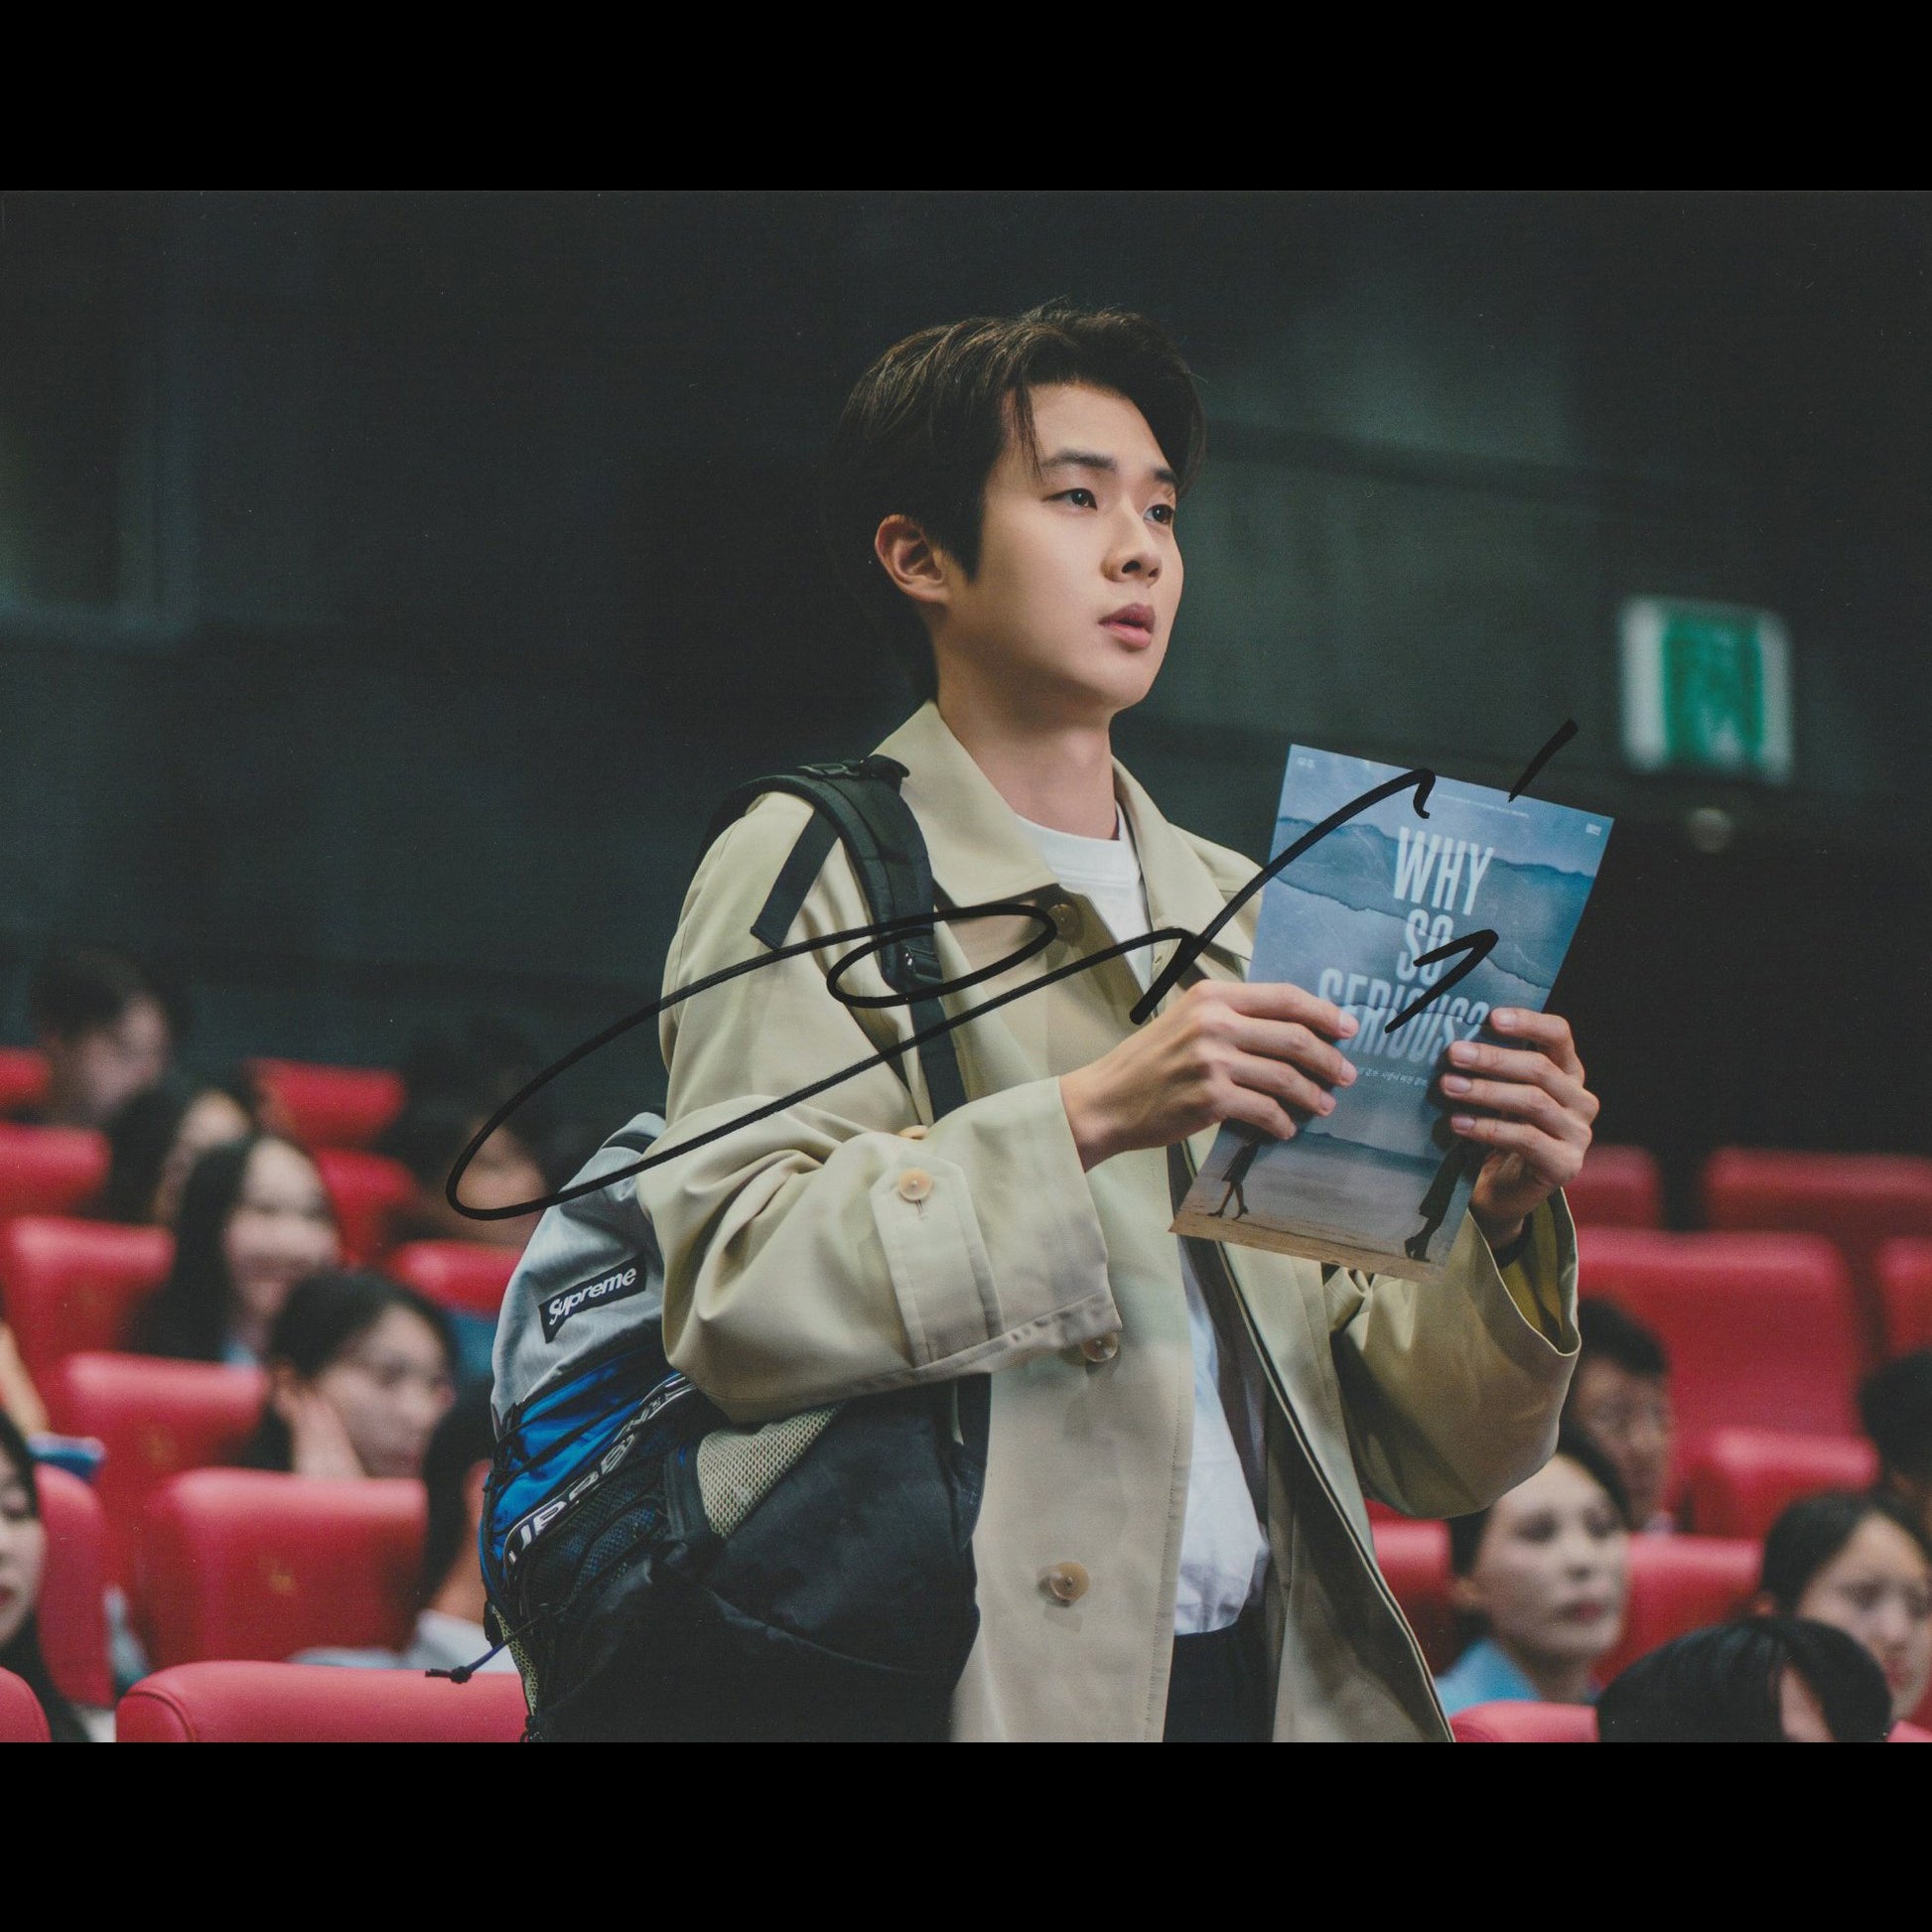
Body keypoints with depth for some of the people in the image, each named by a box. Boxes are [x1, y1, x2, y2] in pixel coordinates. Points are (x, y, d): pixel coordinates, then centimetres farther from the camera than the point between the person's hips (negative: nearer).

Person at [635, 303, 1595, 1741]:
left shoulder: (1256, 922, 18)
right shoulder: (820, 871, 4)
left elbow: (1423, 1456, 16)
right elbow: (732, 1298, -12)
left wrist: (1506, 1229, -2)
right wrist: (1086, 1117, -17)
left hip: (1285, 1676, 4)